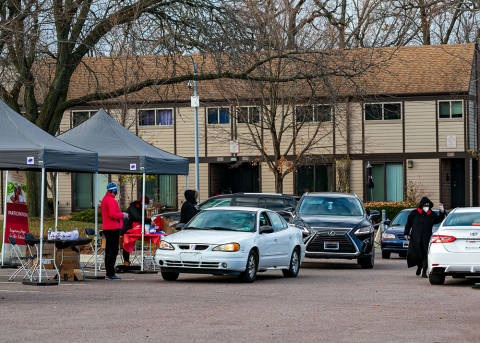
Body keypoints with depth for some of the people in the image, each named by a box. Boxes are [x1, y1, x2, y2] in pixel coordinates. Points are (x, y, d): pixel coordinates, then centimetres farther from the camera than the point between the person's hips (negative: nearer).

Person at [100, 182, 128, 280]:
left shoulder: (104, 199, 18)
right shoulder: (111, 200, -15)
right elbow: (113, 215, -22)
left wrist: (121, 214, 19)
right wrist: (122, 215, -7)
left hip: (106, 228, 10)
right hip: (113, 228, -10)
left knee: (109, 251, 13)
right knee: (113, 251, -9)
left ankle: (108, 273, 15)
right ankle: (110, 274, -10)